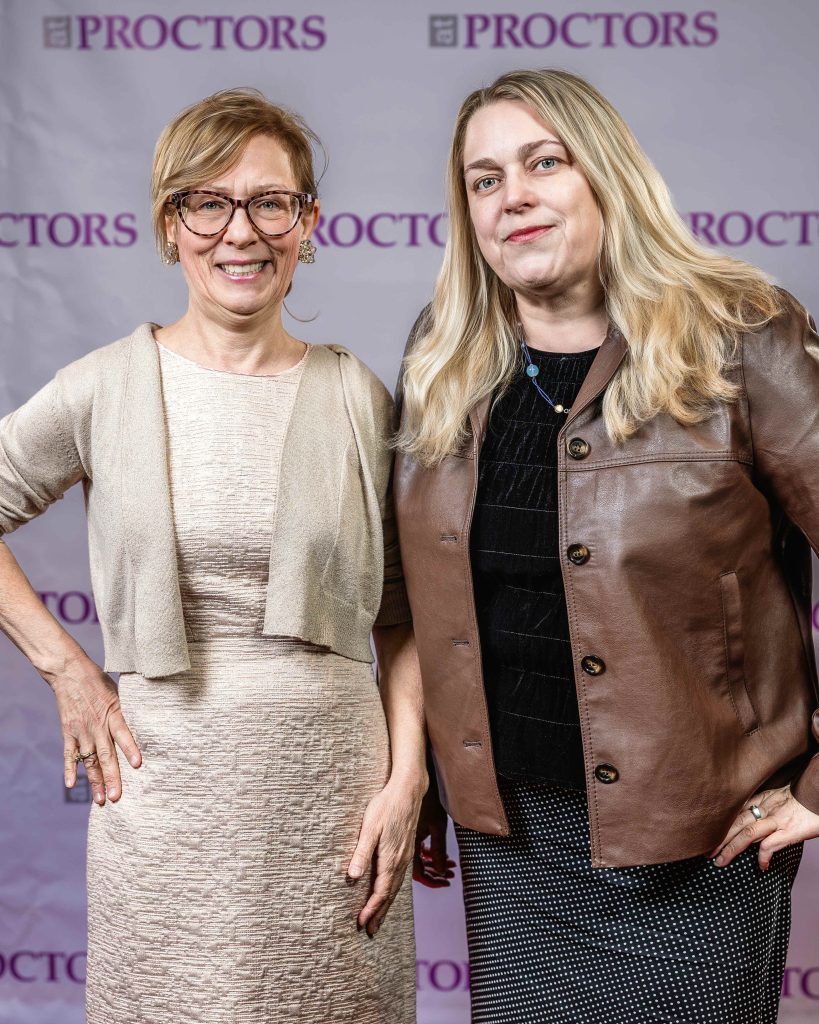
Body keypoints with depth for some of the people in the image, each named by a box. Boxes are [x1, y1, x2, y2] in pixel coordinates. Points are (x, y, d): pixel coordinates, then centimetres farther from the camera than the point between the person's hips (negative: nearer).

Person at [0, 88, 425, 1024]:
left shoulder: (355, 398, 2)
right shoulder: (112, 386, -1)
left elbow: (399, 615, 5)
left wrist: (407, 778, -2)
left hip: (332, 789, 1)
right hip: (167, 792, 0)